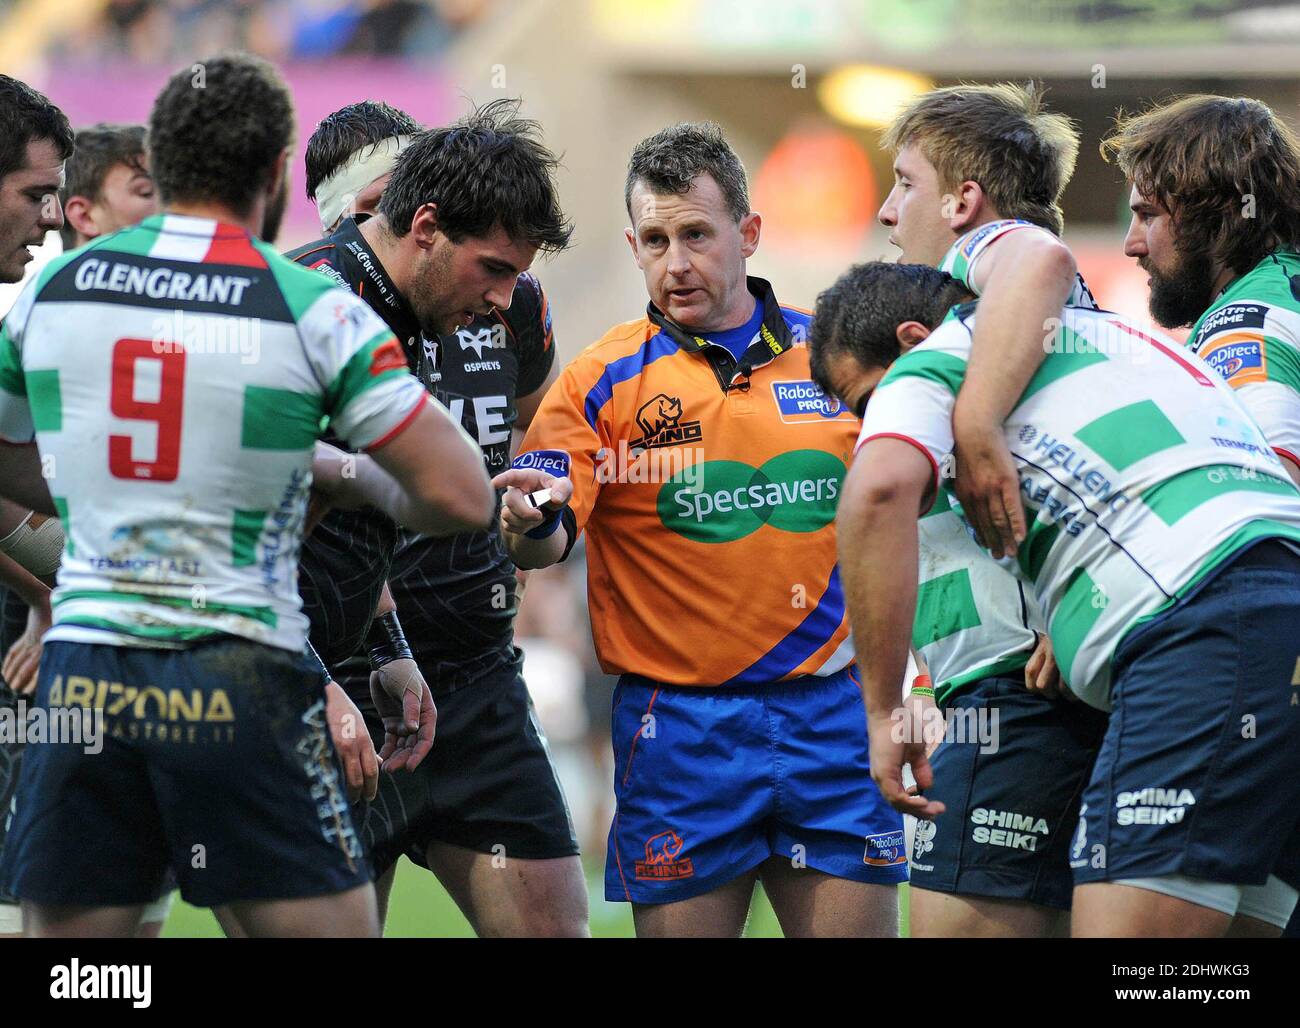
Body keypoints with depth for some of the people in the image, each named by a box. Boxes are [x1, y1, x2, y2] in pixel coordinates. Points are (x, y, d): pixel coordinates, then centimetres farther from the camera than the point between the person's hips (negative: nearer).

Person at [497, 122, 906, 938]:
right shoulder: (605, 380, -1)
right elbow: (545, 542, -9)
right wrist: (535, 521, -30)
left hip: (832, 711, 2)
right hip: (679, 724, -2)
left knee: (857, 922, 1)